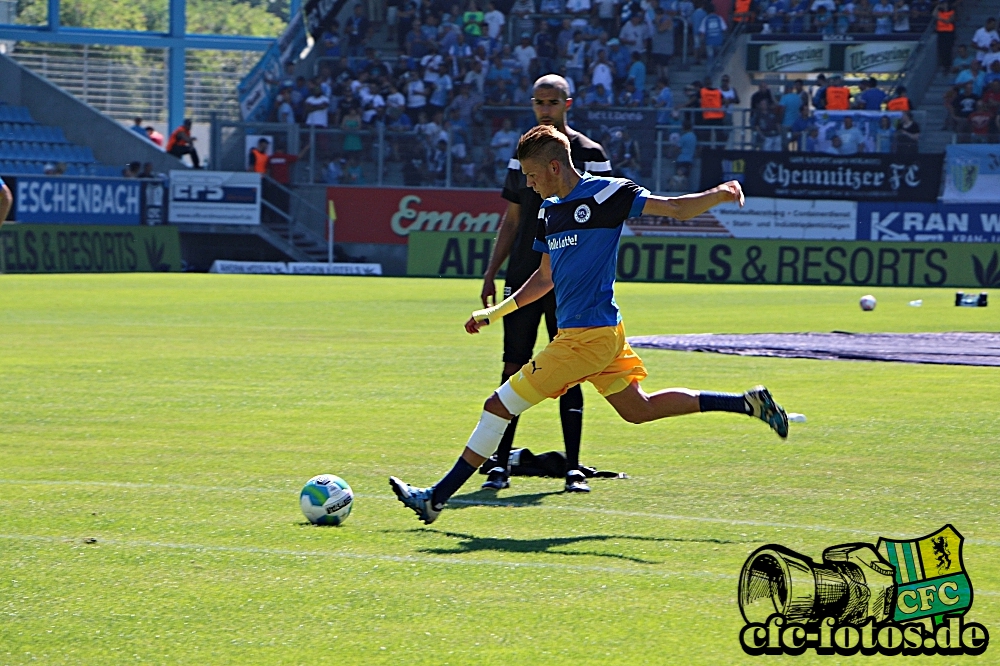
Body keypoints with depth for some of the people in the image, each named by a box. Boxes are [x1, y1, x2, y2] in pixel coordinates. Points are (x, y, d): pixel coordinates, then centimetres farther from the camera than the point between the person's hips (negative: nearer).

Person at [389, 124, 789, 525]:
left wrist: (719, 195, -29)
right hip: (576, 333, 10)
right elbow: (546, 278, 24)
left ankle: (437, 498, -2)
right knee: (639, 410, 19)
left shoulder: (604, 194, -11)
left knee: (499, 406, -8)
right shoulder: (549, 210, 13)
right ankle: (747, 403, 23)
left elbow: (675, 209, -12)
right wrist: (497, 312, 21)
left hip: (590, 335, -10)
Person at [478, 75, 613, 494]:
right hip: (523, 278, 3)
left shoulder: (590, 155, 1)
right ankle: (500, 465, 3)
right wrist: (491, 273, 10)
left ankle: (573, 469, 3)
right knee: (513, 369, 0)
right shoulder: (522, 155, 12)